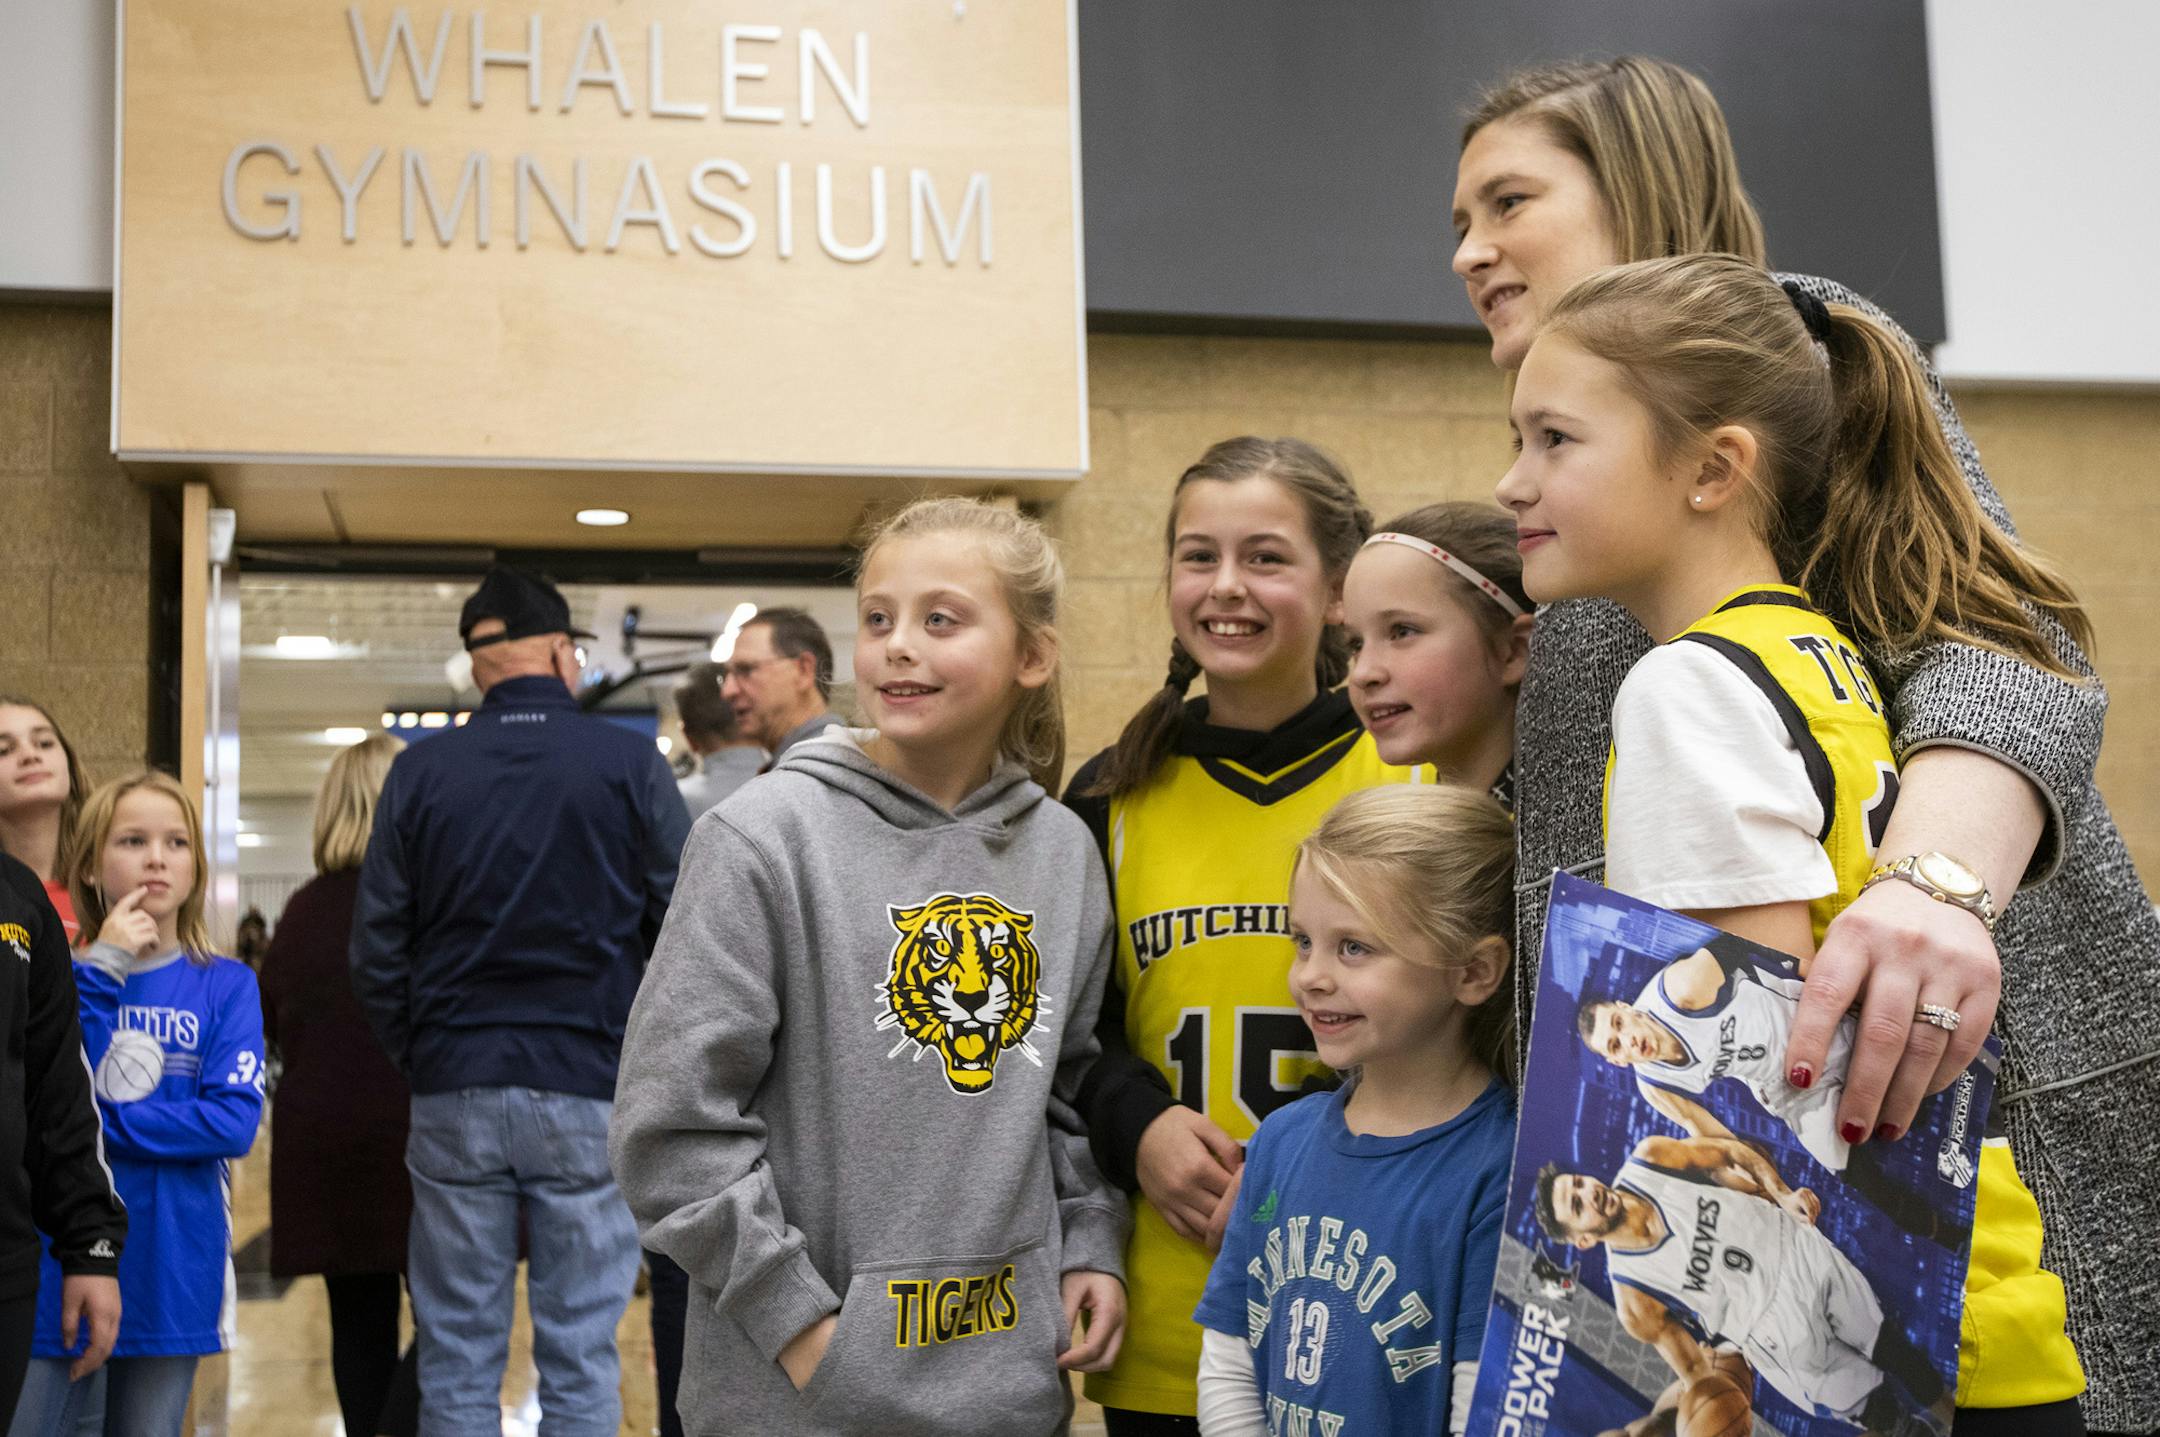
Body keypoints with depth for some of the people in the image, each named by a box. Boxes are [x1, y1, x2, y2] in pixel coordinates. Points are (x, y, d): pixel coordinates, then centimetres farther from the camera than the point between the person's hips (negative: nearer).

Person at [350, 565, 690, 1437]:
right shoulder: (629, 764, -3)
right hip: (588, 1088, -2)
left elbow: (377, 949, 3)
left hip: (453, 1095, 2)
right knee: (580, 1359, 5)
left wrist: (418, 1060, 13)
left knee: (457, 1361, 9)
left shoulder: (419, 772, 3)